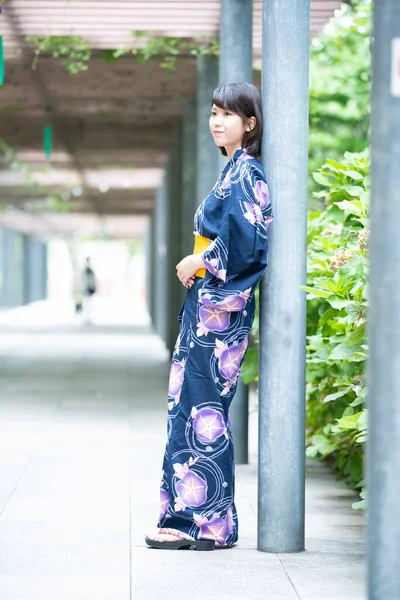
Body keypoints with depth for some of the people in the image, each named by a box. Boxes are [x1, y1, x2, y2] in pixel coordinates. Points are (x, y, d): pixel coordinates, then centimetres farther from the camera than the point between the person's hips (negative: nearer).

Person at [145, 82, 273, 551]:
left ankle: (212, 522, -1)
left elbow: (245, 239, -23)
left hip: (220, 302, -10)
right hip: (207, 302, 10)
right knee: (187, 406, 10)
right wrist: (198, 264, 12)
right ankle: (189, 518, 13)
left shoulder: (245, 172, -11)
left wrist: (198, 262, -11)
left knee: (202, 407, -7)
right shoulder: (235, 170, 18)